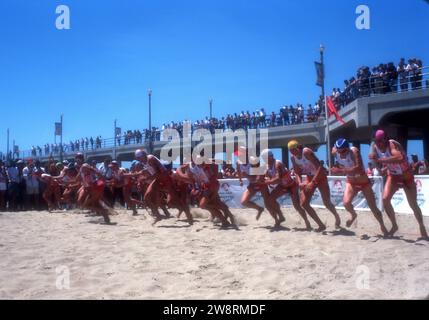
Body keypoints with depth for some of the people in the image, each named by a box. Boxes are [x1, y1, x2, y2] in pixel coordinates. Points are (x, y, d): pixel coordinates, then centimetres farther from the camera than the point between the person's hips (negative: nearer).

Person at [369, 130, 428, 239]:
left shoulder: (392, 144, -33)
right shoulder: (374, 146, -14)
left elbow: (400, 158, -53)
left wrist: (380, 160, -54)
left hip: (406, 176, -5)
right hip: (393, 176, 5)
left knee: (413, 205, 0)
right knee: (385, 199, -11)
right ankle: (394, 225, 7)